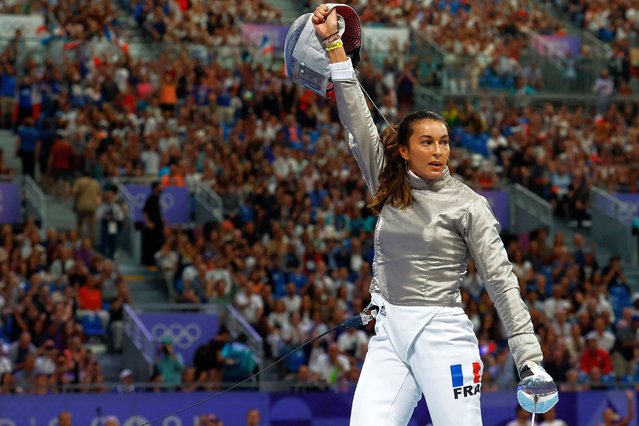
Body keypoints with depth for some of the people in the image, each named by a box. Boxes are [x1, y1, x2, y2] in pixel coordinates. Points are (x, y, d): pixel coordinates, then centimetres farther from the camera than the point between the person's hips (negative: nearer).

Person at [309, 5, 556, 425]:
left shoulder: (467, 203, -5)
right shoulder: (389, 185, 7)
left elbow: (501, 279, -8)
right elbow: (356, 118, 3)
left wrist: (529, 358, -16)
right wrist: (333, 43, -4)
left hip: (442, 334, -4)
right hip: (387, 335, 4)